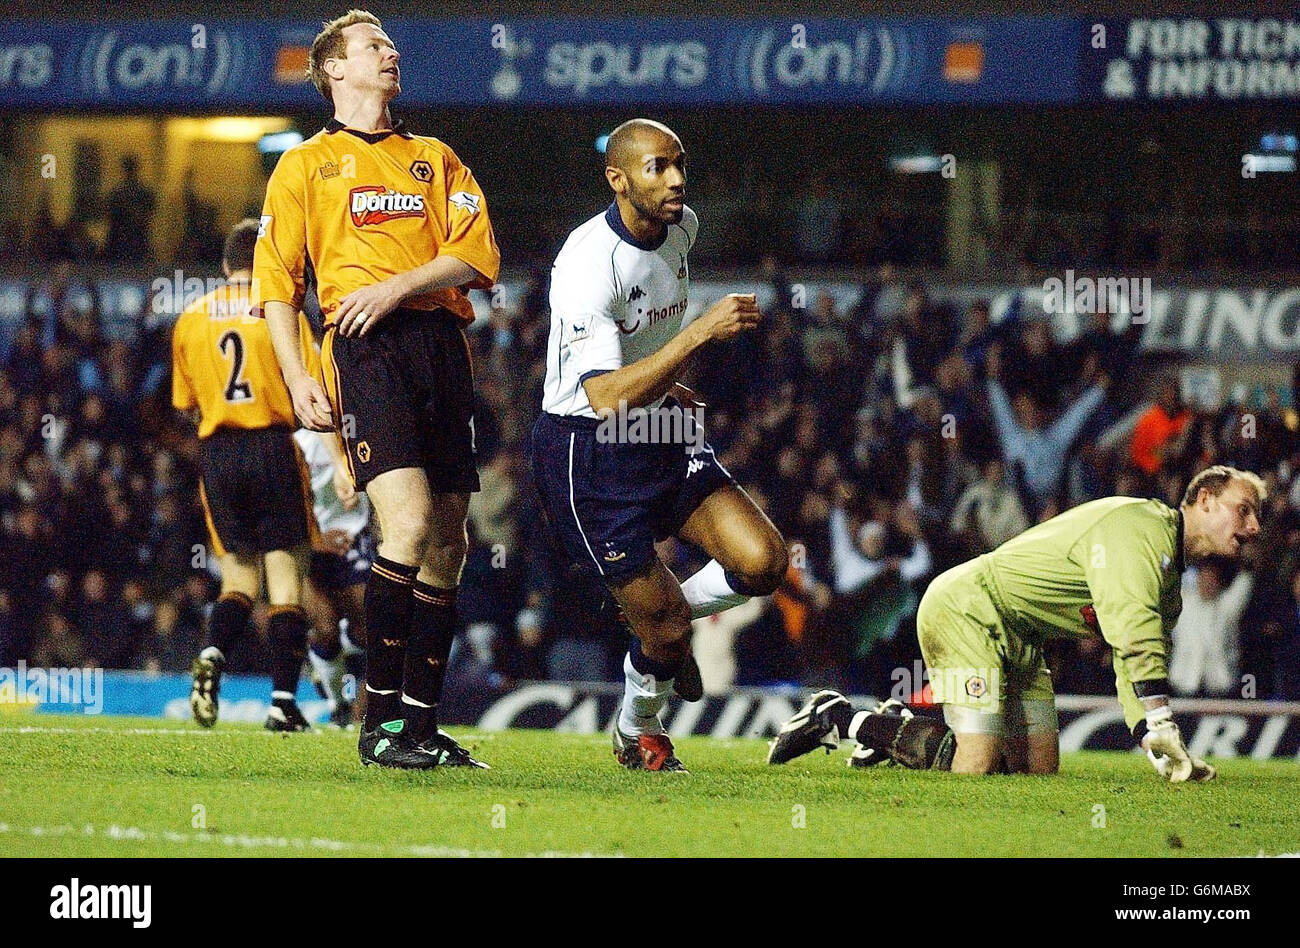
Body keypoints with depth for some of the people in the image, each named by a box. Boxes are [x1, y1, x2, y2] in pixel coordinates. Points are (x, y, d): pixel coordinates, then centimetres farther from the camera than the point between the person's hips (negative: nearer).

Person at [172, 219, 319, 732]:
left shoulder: (190, 319, 10)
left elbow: (186, 402, 15)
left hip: (215, 453, 3)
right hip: (273, 446, -3)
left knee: (239, 574, 13)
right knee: (285, 574, 1)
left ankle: (213, 656, -16)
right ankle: (283, 700, -7)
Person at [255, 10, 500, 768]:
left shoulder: (434, 159, 21)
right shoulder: (306, 164, 13)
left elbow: (479, 256, 9)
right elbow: (277, 279, 9)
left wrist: (399, 285, -8)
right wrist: (297, 377, -3)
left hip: (441, 343, 5)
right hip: (365, 349, -4)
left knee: (447, 543, 1)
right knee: (410, 523, -21)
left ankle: (422, 724, 8)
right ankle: (380, 721, -17)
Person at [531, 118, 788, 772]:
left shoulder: (681, 228, 0)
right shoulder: (588, 264, -26)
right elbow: (607, 396, -34)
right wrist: (701, 332, -37)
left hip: (661, 429, 7)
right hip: (588, 453, -7)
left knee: (762, 563, -11)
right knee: (662, 632, -4)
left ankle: (669, 616, 20)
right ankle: (638, 735, 28)